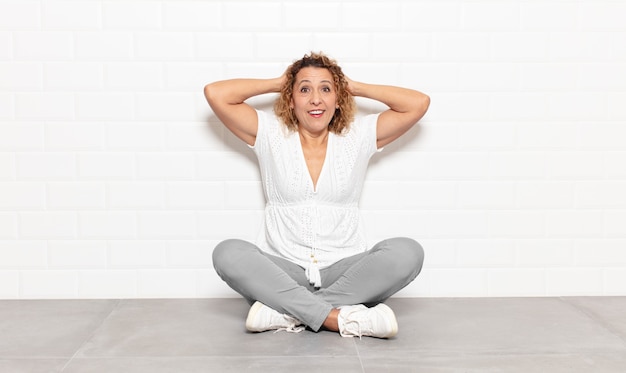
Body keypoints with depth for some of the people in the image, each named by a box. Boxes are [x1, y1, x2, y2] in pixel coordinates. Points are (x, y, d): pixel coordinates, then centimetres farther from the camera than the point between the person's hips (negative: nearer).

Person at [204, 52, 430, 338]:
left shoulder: (358, 136, 10)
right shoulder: (271, 135, 8)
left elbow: (419, 102, 2)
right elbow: (215, 93, 1)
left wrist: (354, 87, 9)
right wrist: (278, 82, 10)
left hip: (345, 272, 1)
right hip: (281, 272, 0)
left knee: (407, 252, -27)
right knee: (228, 253, -30)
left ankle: (285, 312, -27)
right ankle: (340, 319, -32)